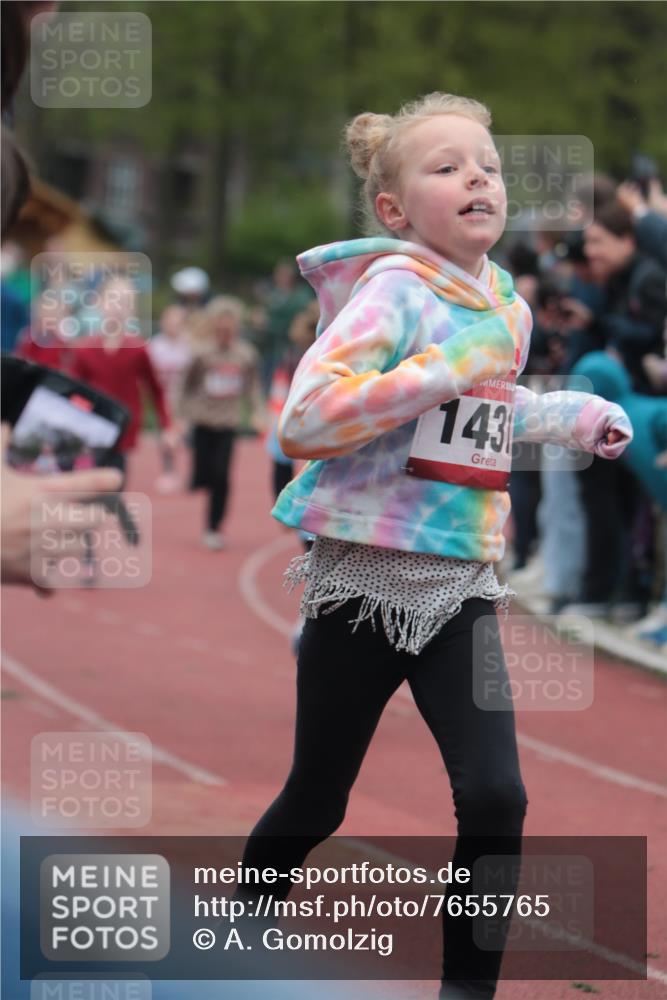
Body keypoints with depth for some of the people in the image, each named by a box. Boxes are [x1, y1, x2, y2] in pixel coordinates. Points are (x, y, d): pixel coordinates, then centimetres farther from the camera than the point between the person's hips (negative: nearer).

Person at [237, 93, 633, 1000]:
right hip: (363, 584, -5)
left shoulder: (508, 307, 7)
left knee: (495, 799, -11)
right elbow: (302, 420, -26)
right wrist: (443, 373, -27)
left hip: (460, 587, 5)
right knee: (316, 803, 9)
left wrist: (574, 416, 23)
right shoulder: (395, 290, -15)